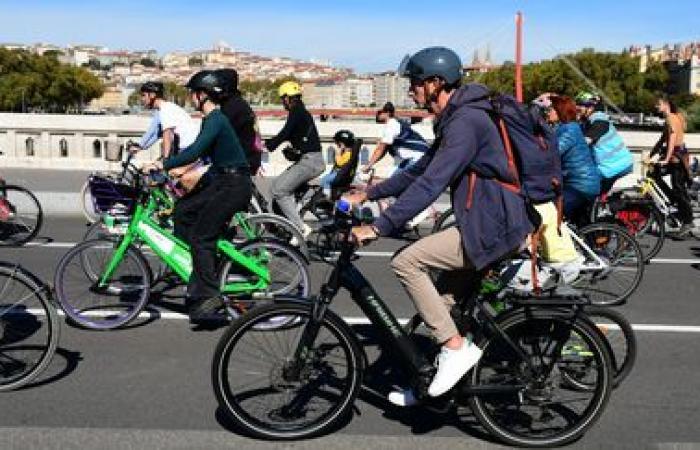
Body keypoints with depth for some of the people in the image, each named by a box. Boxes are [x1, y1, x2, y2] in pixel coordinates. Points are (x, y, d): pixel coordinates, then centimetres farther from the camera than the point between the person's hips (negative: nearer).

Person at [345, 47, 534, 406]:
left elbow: (430, 184, -26)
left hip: (493, 229, -10)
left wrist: (378, 227, -25)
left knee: (405, 262, -14)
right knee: (443, 297, 15)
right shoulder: (455, 120, 15)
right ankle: (426, 379, 28)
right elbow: (419, 171, 20)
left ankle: (456, 348, -7)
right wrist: (367, 195, 16)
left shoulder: (465, 122, -18)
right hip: (492, 222, 10)